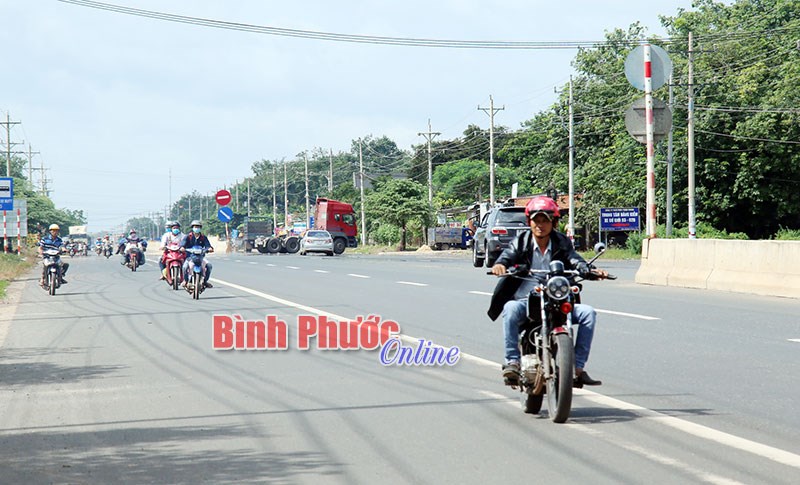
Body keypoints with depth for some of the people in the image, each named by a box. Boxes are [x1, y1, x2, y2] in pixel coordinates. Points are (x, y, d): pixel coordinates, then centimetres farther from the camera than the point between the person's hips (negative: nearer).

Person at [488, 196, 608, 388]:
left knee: (588, 313, -20)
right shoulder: (521, 242, 7)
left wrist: (591, 271, -26)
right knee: (510, 308, -36)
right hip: (525, 300, -2)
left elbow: (576, 261, -4)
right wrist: (499, 265, -35)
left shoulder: (562, 243, 10)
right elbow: (507, 256, -9)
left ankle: (578, 366, -15)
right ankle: (512, 361, -30)